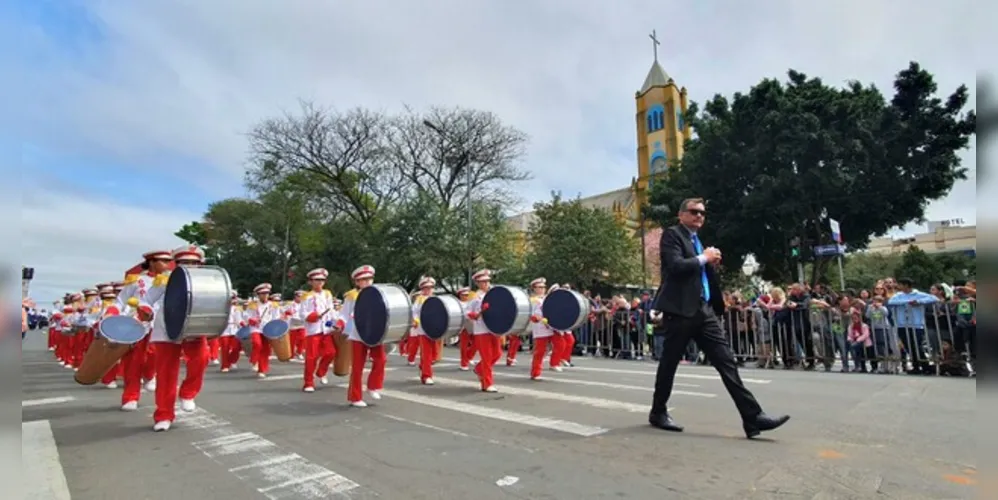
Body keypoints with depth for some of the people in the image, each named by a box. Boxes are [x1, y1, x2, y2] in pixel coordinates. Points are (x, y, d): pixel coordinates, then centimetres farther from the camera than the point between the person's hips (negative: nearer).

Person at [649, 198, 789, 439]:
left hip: (704, 310, 8)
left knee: (726, 362, 2)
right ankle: (658, 412, 19)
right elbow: (675, 266, -19)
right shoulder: (672, 234, -4)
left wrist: (712, 263, 6)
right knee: (669, 363, 4)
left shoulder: (697, 241, 22)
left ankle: (753, 417, 3)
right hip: (680, 310, -7)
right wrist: (704, 258, -7)